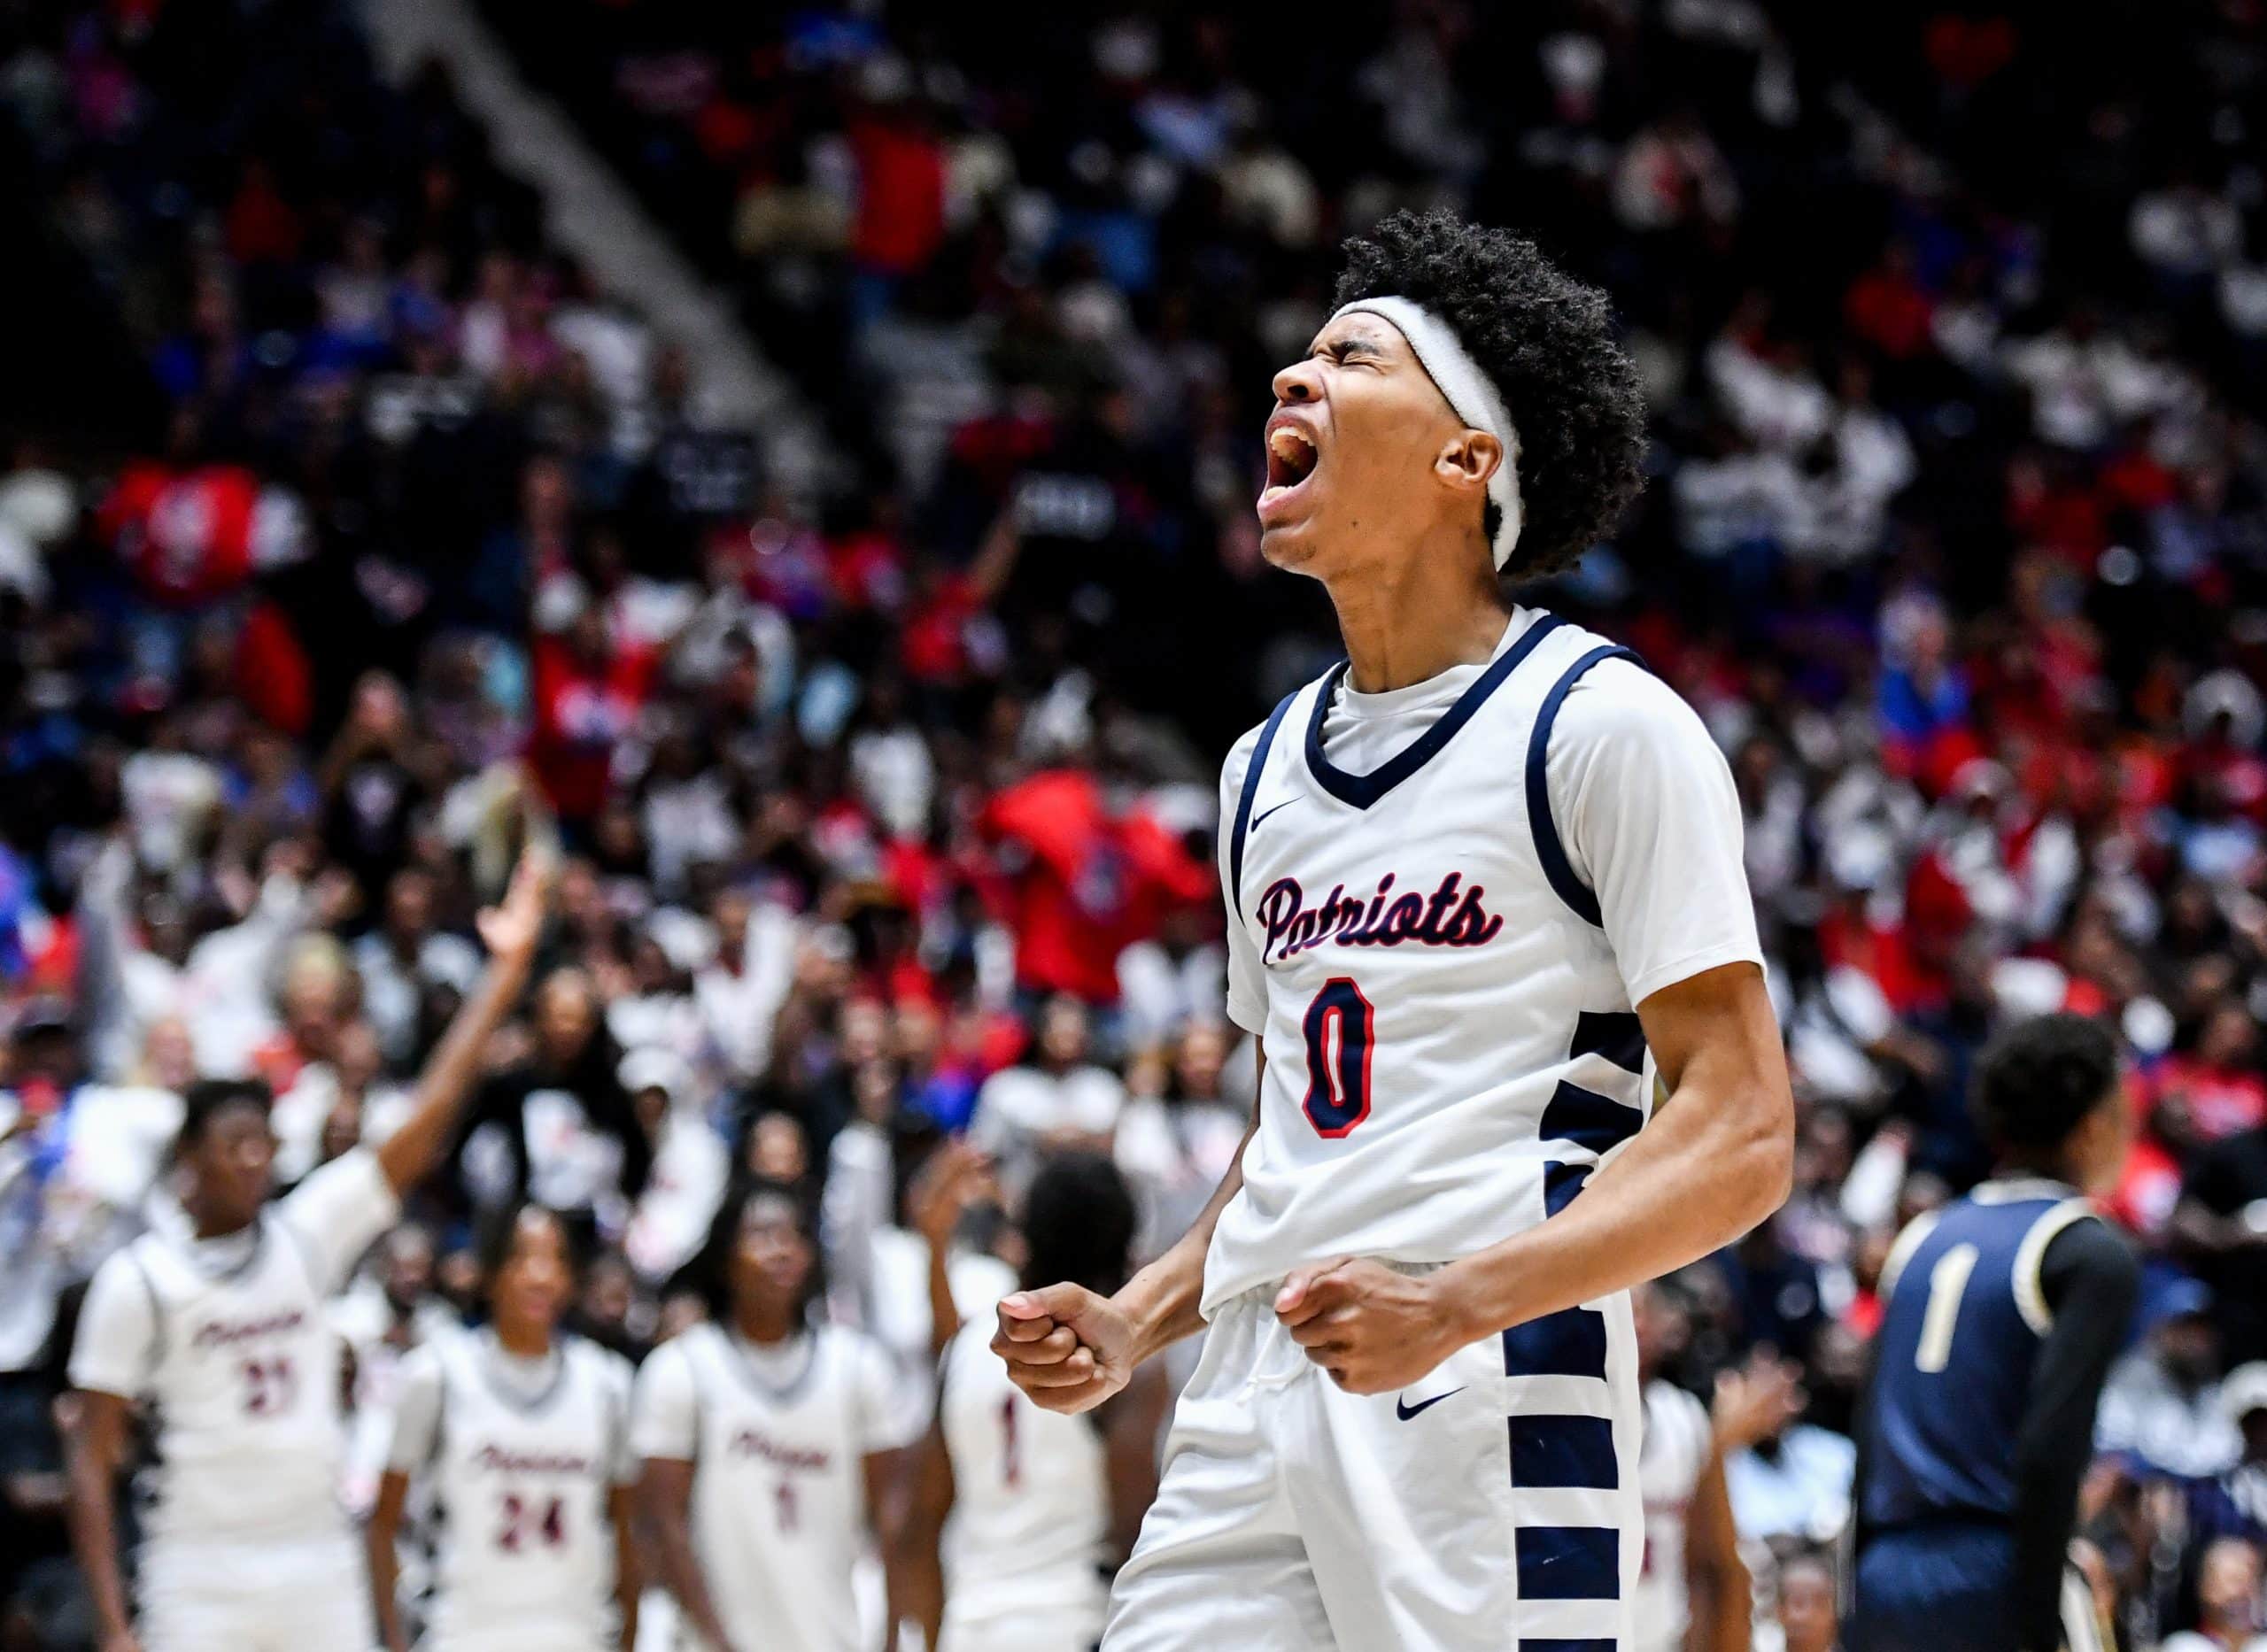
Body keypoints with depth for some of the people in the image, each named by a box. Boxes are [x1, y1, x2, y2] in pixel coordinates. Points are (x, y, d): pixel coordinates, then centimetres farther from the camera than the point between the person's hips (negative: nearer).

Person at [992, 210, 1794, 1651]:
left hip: (1496, 1413, -7)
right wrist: (1134, 1327, 11)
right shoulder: (1266, 769, 20)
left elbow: (1740, 1136, -10)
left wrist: (1461, 1301, -22)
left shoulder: (1601, 724, -4)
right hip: (1254, 1424, 7)